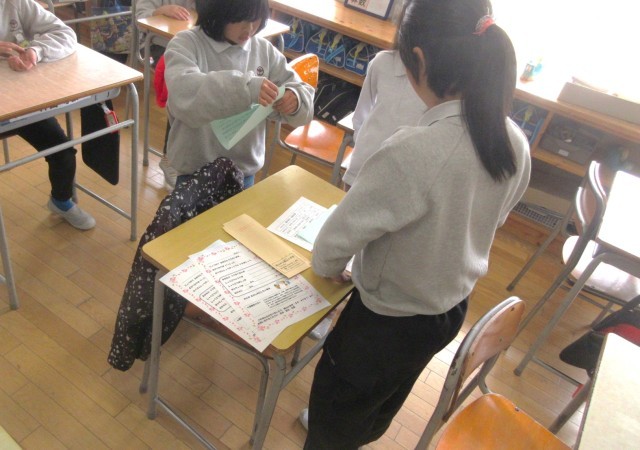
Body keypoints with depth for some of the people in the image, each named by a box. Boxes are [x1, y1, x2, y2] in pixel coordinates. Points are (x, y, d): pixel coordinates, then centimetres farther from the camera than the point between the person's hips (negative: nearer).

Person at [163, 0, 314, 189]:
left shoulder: (264, 49, 0)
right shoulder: (186, 44, -11)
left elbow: (302, 93, 3)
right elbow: (183, 94, -30)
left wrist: (295, 99, -21)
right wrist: (246, 87, -40)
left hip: (245, 171, 3)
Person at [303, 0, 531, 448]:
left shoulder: (413, 151, -36)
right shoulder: (515, 143, -11)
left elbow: (342, 231, -24)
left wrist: (327, 267, -1)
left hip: (390, 319, -8)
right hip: (452, 307, 8)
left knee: (335, 409, 22)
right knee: (384, 399, 35)